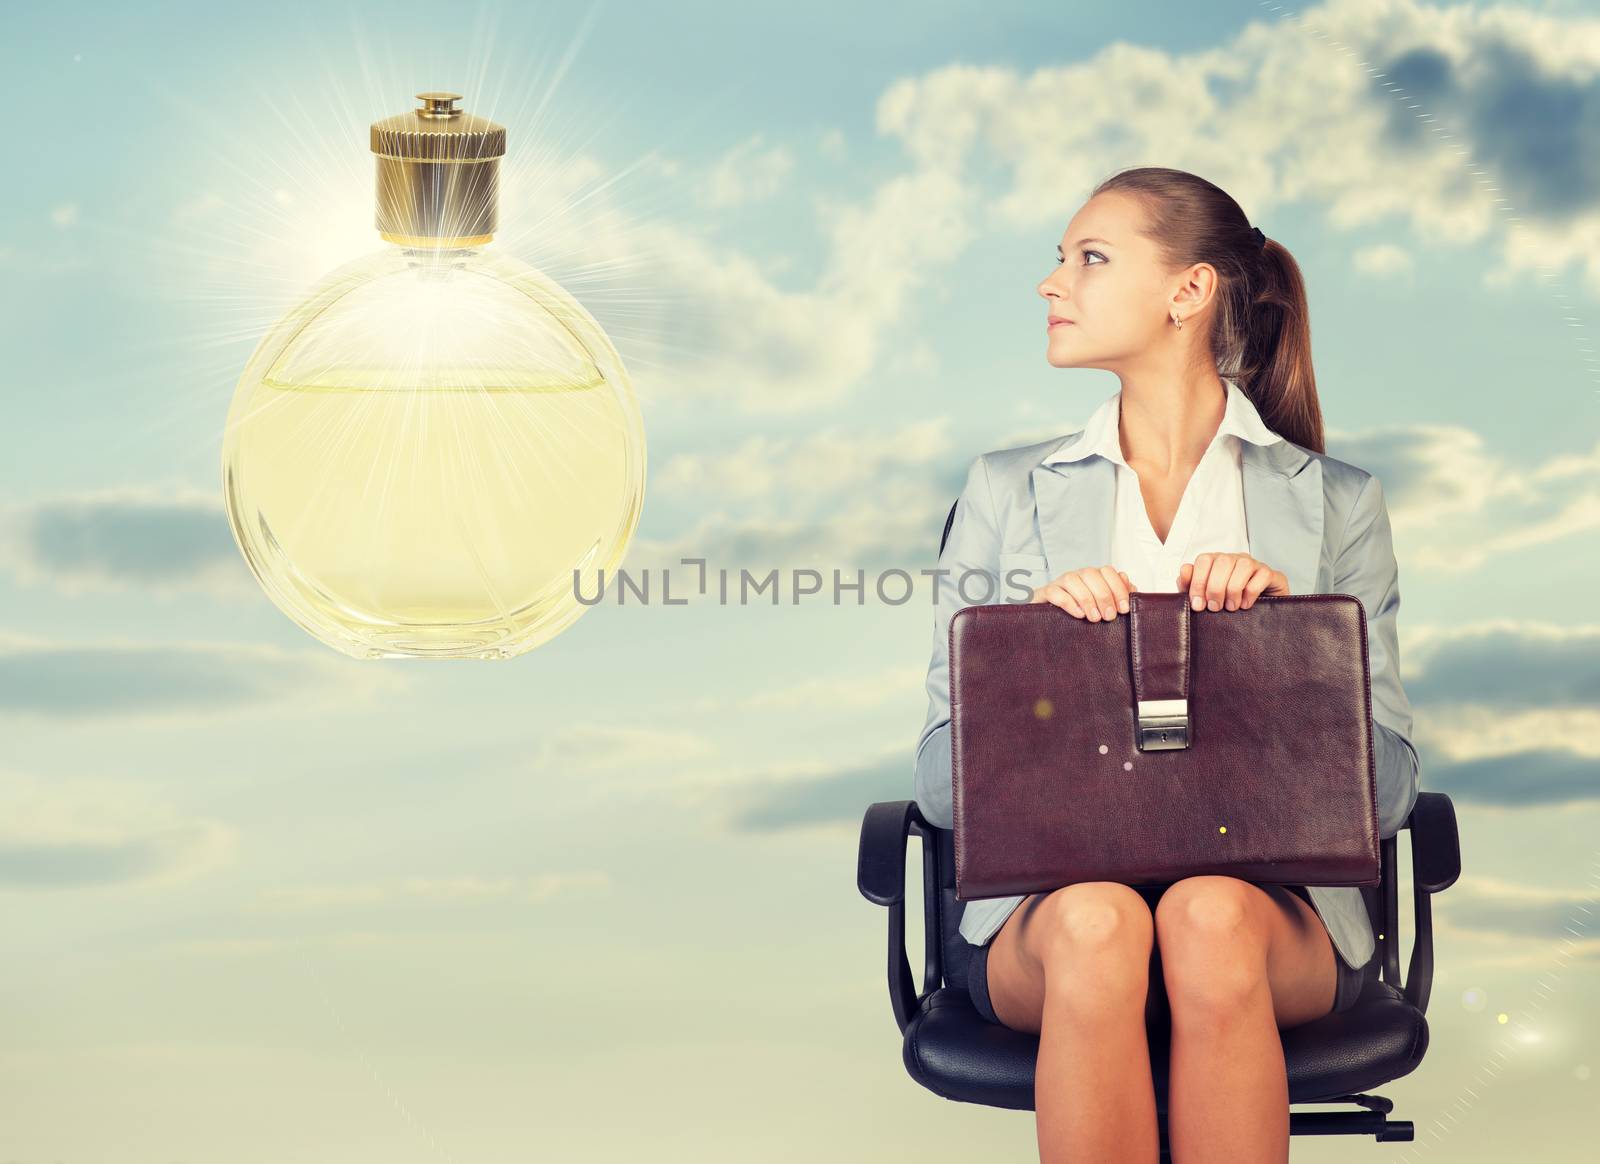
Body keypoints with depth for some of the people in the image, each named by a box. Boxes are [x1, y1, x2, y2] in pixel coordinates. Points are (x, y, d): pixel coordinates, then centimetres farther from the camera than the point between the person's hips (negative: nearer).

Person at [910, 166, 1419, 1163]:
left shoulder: (1337, 501, 11)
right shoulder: (1007, 491, 15)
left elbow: (1388, 787, 3)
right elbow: (941, 781, 6)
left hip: (1271, 893, 0)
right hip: (1050, 886, 1)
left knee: (1211, 917, -35)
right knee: (1096, 923, -35)